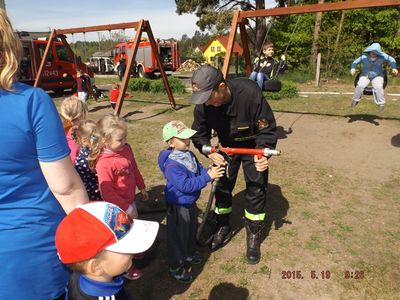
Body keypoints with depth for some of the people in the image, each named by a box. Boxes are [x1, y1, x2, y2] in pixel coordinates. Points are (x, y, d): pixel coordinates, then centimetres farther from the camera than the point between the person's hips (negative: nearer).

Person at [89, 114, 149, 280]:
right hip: (118, 207, -7)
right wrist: (126, 207, -22)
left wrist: (142, 188, 17)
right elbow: (107, 191, -27)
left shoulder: (126, 149, -7)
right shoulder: (104, 163, -31)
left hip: (130, 200, 8)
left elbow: (134, 169, 8)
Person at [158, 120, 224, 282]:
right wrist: (208, 177, -34)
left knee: (192, 230, 27)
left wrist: (210, 171, -15)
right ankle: (176, 268, 29)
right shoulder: (172, 165, -30)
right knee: (178, 236, 9)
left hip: (191, 202, 9)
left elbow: (199, 170, 6)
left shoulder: (189, 154, -4)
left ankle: (189, 254, 52)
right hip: (178, 207, -8)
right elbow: (186, 185, -33)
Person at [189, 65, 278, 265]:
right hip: (226, 146, 3)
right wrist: (210, 152, -31)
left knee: (256, 190, -3)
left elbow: (267, 128, -25)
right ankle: (223, 229, 28)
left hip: (253, 146, -3)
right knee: (222, 186, 6)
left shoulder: (249, 93, -36)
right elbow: (199, 135, -11)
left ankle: (254, 236, 17)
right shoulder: (202, 105, -25)